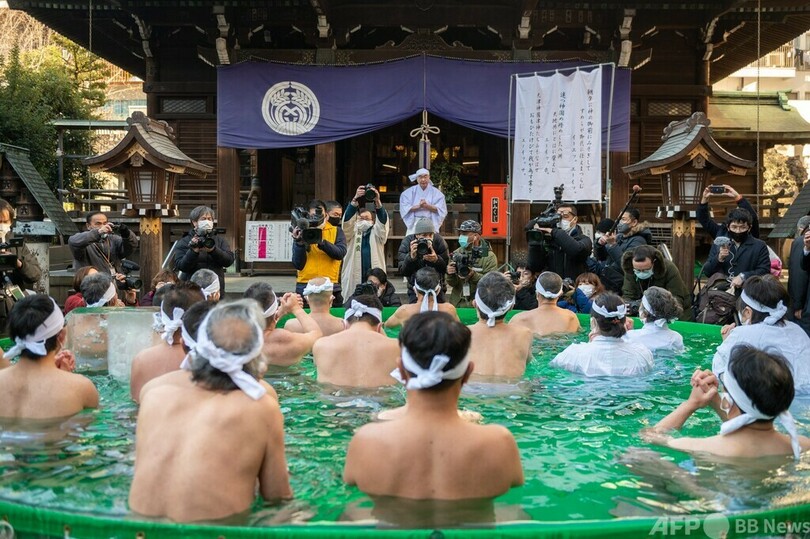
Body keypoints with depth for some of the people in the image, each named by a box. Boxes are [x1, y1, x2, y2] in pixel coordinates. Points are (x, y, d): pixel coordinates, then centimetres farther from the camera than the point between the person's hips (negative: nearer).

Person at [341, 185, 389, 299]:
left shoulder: (377, 233, 12)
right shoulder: (352, 232, 12)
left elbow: (382, 220, -7)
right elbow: (347, 218, -6)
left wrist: (377, 201, -24)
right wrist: (355, 199, -21)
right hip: (354, 276, 0)